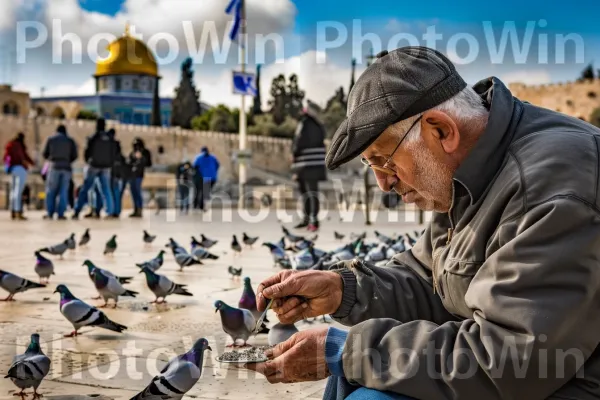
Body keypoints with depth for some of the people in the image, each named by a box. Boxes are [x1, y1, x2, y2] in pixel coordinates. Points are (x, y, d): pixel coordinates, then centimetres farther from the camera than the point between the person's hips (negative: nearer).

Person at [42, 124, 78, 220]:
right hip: (66, 168, 1)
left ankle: (50, 213, 2)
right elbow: (74, 155, 4)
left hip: (54, 167, -1)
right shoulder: (70, 140, 8)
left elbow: (45, 154, 8)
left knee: (51, 191, 5)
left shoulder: (51, 139, 5)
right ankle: (61, 213, -4)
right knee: (63, 191, 1)